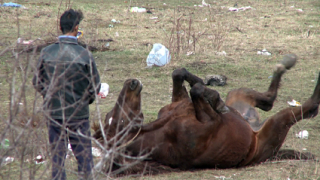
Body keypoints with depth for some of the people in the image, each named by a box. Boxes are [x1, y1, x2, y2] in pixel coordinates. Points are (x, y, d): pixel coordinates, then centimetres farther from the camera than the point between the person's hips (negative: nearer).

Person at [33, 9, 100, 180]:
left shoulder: (46, 53, -6)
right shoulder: (84, 55, -13)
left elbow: (37, 82, 2)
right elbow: (95, 87, -5)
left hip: (53, 112, 2)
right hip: (78, 114, -2)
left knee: (57, 157, 11)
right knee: (84, 157, 8)